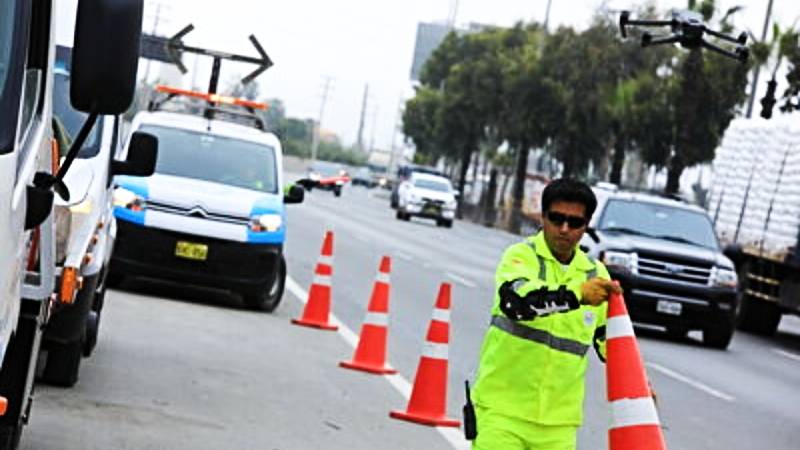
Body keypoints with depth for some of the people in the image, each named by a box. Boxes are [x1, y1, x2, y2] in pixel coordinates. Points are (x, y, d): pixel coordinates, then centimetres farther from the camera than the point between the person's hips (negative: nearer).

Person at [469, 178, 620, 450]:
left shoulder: (595, 273, 10)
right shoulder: (521, 255, -7)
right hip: (501, 406, -4)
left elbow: (609, 337, 23)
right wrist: (575, 294, -43)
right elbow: (515, 298, -30)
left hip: (559, 419, 5)